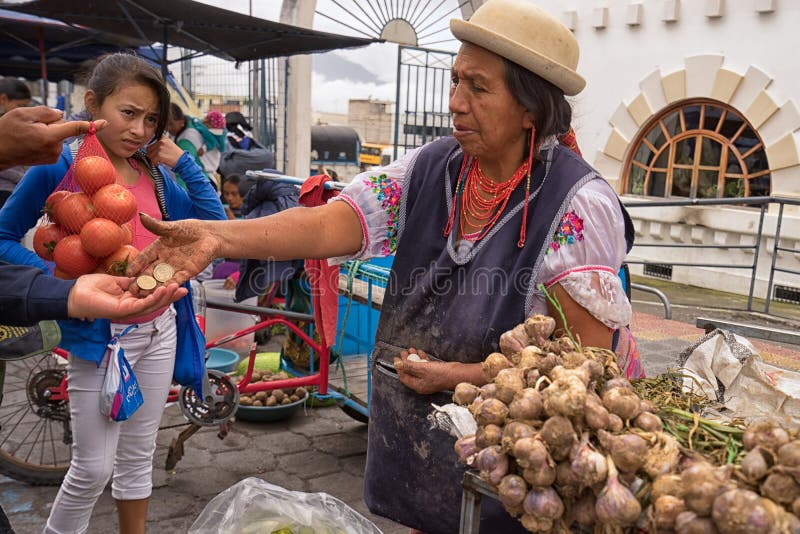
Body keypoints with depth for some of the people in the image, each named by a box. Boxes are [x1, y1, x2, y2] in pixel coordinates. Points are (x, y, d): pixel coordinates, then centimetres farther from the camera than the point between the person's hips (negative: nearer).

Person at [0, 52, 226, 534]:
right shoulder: (58, 166, -10)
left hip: (159, 329, 5)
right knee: (95, 467, 5)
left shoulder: (152, 172, 3)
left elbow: (214, 223, 3)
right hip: (98, 336, -4)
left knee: (138, 458, 17)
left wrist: (183, 161, -3)